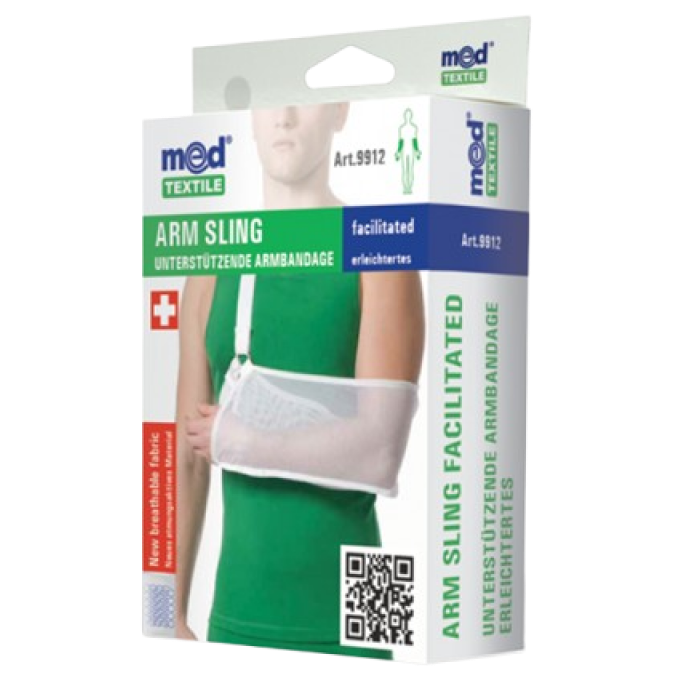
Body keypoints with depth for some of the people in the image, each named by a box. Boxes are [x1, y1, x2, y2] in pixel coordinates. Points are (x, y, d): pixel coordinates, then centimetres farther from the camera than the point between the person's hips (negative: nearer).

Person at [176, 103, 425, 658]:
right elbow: (187, 456, 8)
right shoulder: (212, 272, 9)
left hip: (340, 616, -4)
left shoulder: (378, 254, -5)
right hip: (236, 612, 4)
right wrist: (172, 614, 5)